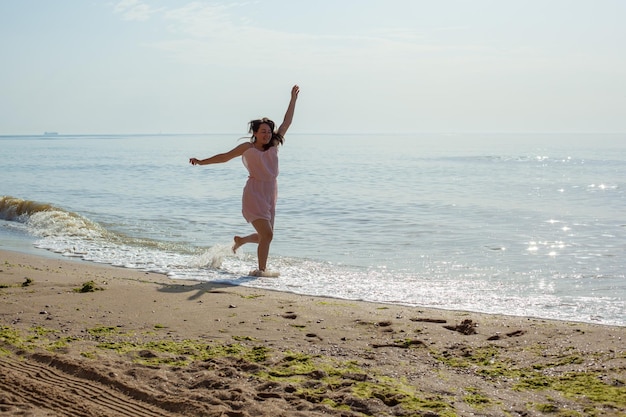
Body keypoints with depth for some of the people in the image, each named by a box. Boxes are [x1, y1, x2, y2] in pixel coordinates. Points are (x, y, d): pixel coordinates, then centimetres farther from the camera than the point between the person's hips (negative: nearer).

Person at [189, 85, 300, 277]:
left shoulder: (273, 145, 7)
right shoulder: (248, 148, -5)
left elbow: (286, 122, 10)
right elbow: (225, 156, 2)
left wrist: (293, 99, 10)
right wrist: (201, 162, 3)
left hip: (270, 195, 6)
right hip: (255, 194, -6)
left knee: (265, 236, 14)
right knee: (267, 234, -13)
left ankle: (241, 240, 43)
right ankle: (261, 269, 0)